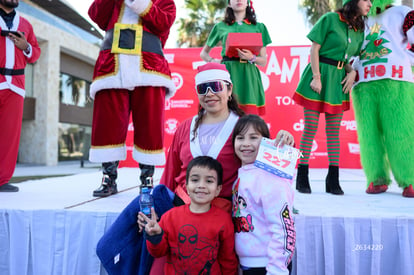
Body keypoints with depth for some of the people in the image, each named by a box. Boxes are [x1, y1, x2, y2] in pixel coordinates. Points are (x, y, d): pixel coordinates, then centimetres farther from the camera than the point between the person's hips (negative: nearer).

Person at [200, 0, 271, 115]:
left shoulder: (258, 27, 17)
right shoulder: (220, 27, 16)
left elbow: (264, 61, 13)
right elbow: (203, 53, 25)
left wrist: (252, 58, -8)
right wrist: (212, 61, 4)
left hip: (248, 76, 0)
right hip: (227, 72, 0)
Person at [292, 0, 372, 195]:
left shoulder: (359, 29, 15)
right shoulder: (330, 19, -3)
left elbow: (353, 58, 19)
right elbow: (314, 49, -7)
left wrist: (353, 72, -2)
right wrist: (316, 77, -14)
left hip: (339, 80, 6)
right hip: (320, 74, -6)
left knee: (334, 131, 6)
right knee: (310, 128, -5)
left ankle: (333, 180, 11)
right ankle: (302, 178, 4)